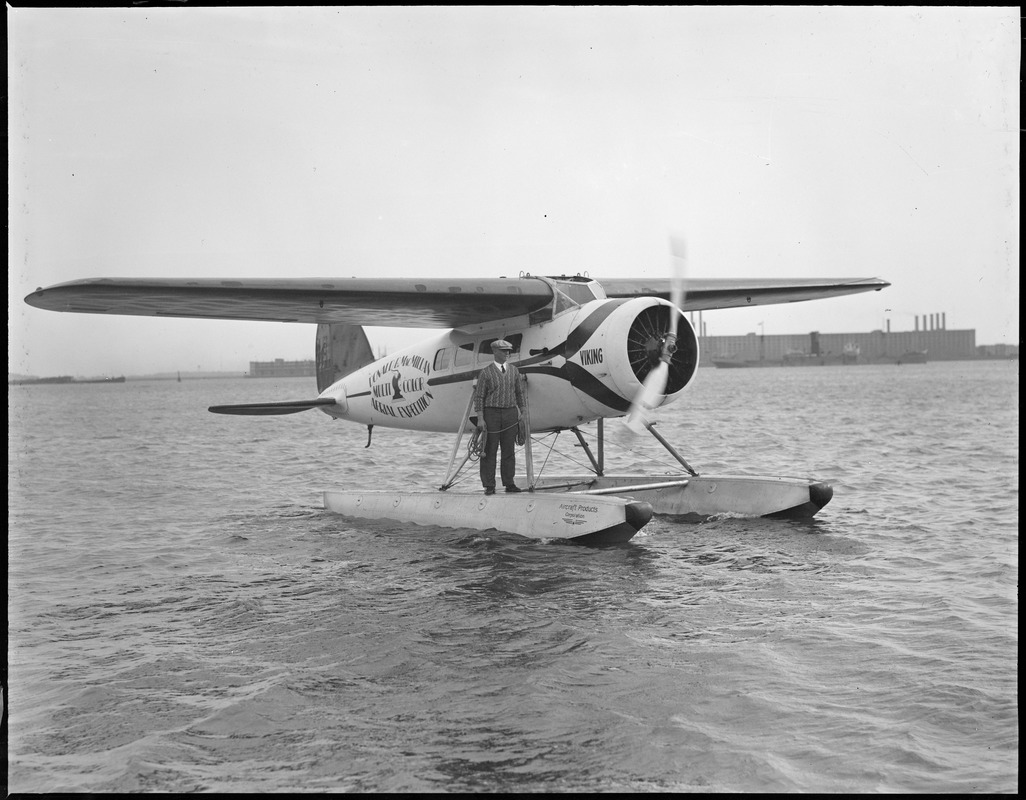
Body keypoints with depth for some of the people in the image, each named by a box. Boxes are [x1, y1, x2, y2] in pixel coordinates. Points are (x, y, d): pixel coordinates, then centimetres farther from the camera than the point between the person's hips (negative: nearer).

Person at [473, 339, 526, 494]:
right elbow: (478, 397, -4)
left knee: (509, 450, 6)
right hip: (491, 413, -4)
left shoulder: (514, 370, 10)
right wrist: (480, 419, -11)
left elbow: (519, 393, 17)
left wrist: (522, 412, 12)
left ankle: (509, 483, 13)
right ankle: (489, 486, 3)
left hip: (510, 413, 4)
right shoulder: (486, 373, -3)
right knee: (489, 451, -2)